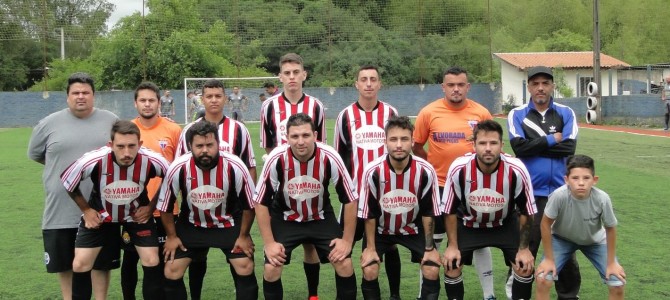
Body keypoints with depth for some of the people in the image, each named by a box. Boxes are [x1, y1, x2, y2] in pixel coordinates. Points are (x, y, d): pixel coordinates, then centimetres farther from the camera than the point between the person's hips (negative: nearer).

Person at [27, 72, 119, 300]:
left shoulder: (111, 121, 2)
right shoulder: (50, 123, 1)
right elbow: (35, 154, 14)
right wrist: (60, 166, 11)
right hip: (61, 211, 1)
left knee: (101, 262, 11)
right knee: (65, 263, 12)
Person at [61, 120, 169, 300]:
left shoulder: (152, 161, -30)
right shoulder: (93, 161, -33)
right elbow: (67, 181, -10)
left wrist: (151, 206, -4)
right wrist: (86, 210, -3)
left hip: (137, 214, 0)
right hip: (100, 214, 0)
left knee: (152, 261, -6)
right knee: (80, 264, -2)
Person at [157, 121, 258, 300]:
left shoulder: (235, 166, -25)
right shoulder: (178, 168, -23)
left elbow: (249, 204, -10)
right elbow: (165, 205, -6)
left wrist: (243, 236, -6)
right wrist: (171, 236, -1)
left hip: (229, 224, -1)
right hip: (191, 225, 1)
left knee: (246, 269, -9)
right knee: (171, 272, -3)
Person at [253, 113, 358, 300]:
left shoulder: (330, 158, -25)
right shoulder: (276, 159, -26)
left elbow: (350, 199, -13)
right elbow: (261, 201, -14)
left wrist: (347, 240, -13)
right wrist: (269, 242, -15)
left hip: (321, 217, 1)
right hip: (285, 218, 0)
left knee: (344, 264, -10)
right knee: (271, 269, -12)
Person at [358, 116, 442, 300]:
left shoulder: (426, 171, -23)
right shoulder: (373, 171, -25)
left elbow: (428, 212, -11)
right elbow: (369, 213, -14)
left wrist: (429, 247, -7)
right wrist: (370, 247, -10)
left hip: (414, 228, 1)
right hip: (380, 229, 0)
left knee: (432, 270, -11)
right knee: (369, 271, -14)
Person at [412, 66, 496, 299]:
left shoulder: (481, 113, -3)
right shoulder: (429, 112, -5)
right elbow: (416, 146, 4)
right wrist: (433, 166, -3)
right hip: (438, 186, 0)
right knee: (432, 241, 10)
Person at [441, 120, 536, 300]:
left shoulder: (516, 170, -28)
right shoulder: (459, 169, -28)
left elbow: (526, 211, -12)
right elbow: (450, 210, -13)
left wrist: (524, 248, -10)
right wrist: (452, 245, -12)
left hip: (506, 224, 0)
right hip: (468, 224, 0)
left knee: (525, 265, -10)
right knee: (451, 264, -9)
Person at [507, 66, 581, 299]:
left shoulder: (566, 113, 4)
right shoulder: (517, 114, 2)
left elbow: (569, 147, -10)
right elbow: (519, 146, -14)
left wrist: (535, 145, -10)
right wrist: (551, 140, -9)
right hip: (529, 192, -1)